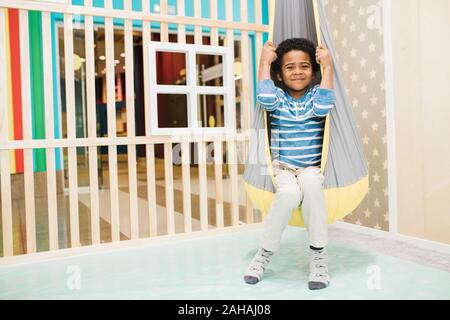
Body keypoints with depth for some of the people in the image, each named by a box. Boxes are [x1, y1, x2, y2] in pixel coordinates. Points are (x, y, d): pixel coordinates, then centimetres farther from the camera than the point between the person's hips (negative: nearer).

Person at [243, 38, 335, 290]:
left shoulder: (316, 95, 4)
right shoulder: (278, 97, 4)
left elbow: (322, 108, -20)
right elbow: (265, 99, -20)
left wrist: (328, 68, -14)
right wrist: (264, 63, -10)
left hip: (313, 168, 1)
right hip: (283, 168, 0)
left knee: (310, 182, -36)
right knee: (290, 193, -35)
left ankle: (318, 254, -21)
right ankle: (266, 253, -12)